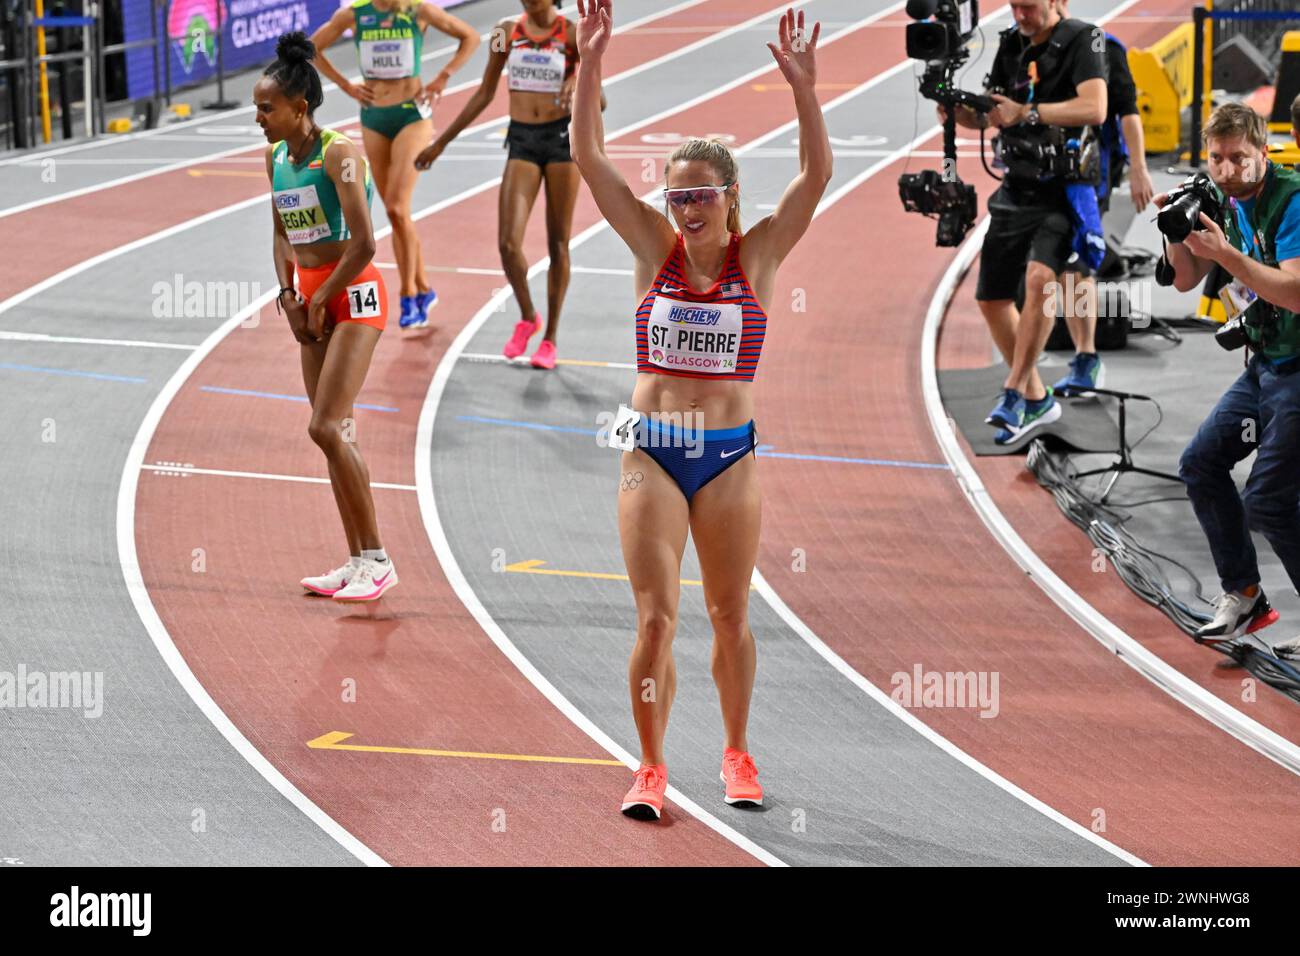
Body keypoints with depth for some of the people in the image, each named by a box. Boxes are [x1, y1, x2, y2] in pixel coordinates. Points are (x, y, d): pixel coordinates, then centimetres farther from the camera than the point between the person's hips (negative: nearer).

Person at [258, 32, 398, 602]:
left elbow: (363, 243, -20)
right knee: (337, 433, 8)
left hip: (353, 296, -8)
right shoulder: (276, 158, 8)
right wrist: (288, 293, 4)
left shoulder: (339, 154, -16)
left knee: (326, 428, -15)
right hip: (311, 298, 8)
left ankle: (378, 560, -7)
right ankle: (358, 562, 13)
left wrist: (320, 300, -13)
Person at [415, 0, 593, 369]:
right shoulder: (507, 32, 4)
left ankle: (550, 338, 16)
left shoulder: (572, 33, -4)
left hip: (562, 138, -2)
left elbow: (597, 100, -3)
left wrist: (576, 94, -28)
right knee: (508, 243, -10)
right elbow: (484, 94, 13)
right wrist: (441, 142, 15)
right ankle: (527, 317, 16)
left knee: (558, 244, 4)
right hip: (521, 140, 2)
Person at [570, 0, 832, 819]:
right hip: (653, 453, 0)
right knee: (656, 620, -5)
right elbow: (590, 158, -4)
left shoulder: (758, 256, -1)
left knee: (730, 619, 11)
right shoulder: (657, 250, 2)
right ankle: (651, 768, 6)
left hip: (731, 455, 0)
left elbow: (818, 174, -13)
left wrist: (804, 88, -25)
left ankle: (737, 755, 29)